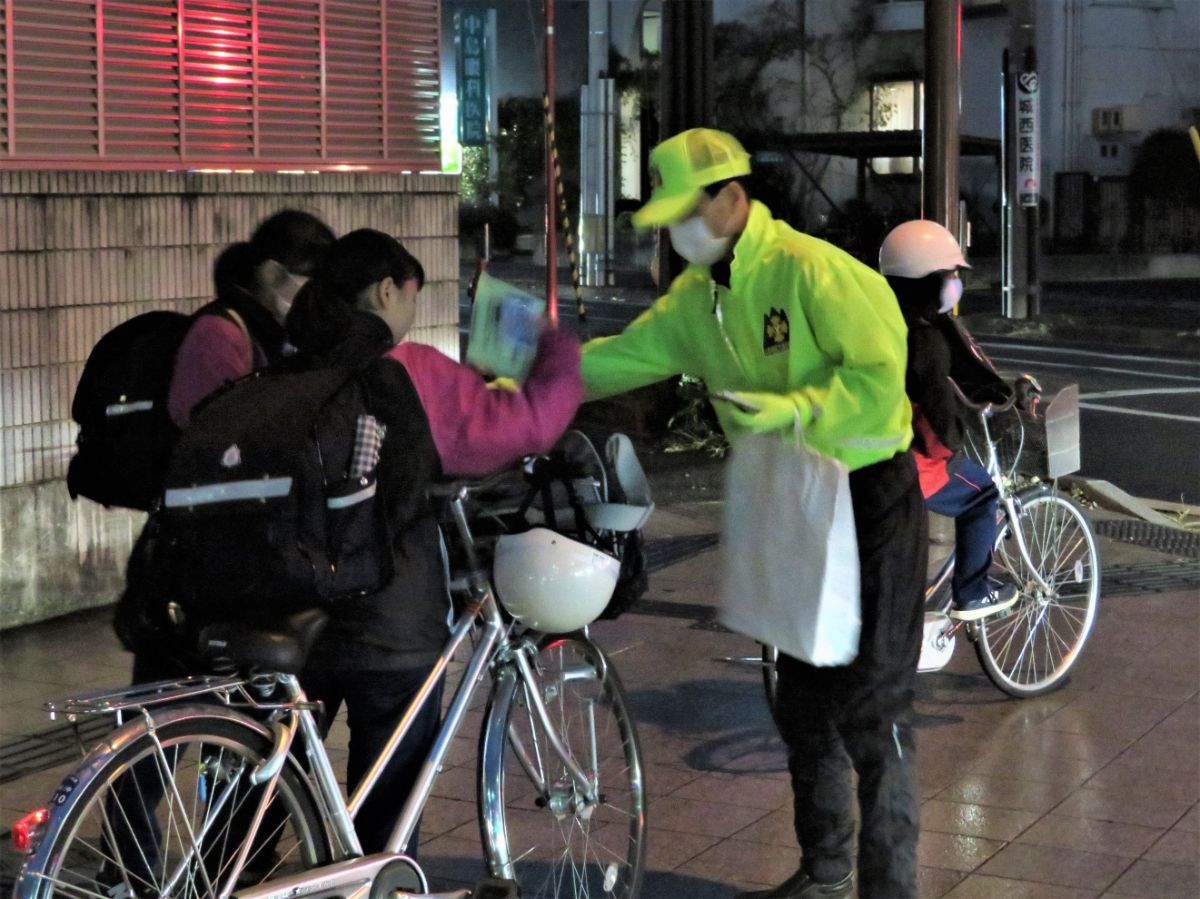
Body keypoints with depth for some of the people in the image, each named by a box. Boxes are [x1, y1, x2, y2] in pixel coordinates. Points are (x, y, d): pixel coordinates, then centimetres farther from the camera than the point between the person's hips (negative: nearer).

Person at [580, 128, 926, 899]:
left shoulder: (812, 271, -20)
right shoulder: (697, 295, 6)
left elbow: (880, 375, -24)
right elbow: (625, 355, 12)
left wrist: (794, 410, -32)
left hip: (869, 497, -8)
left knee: (872, 705, -6)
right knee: (804, 698, 16)